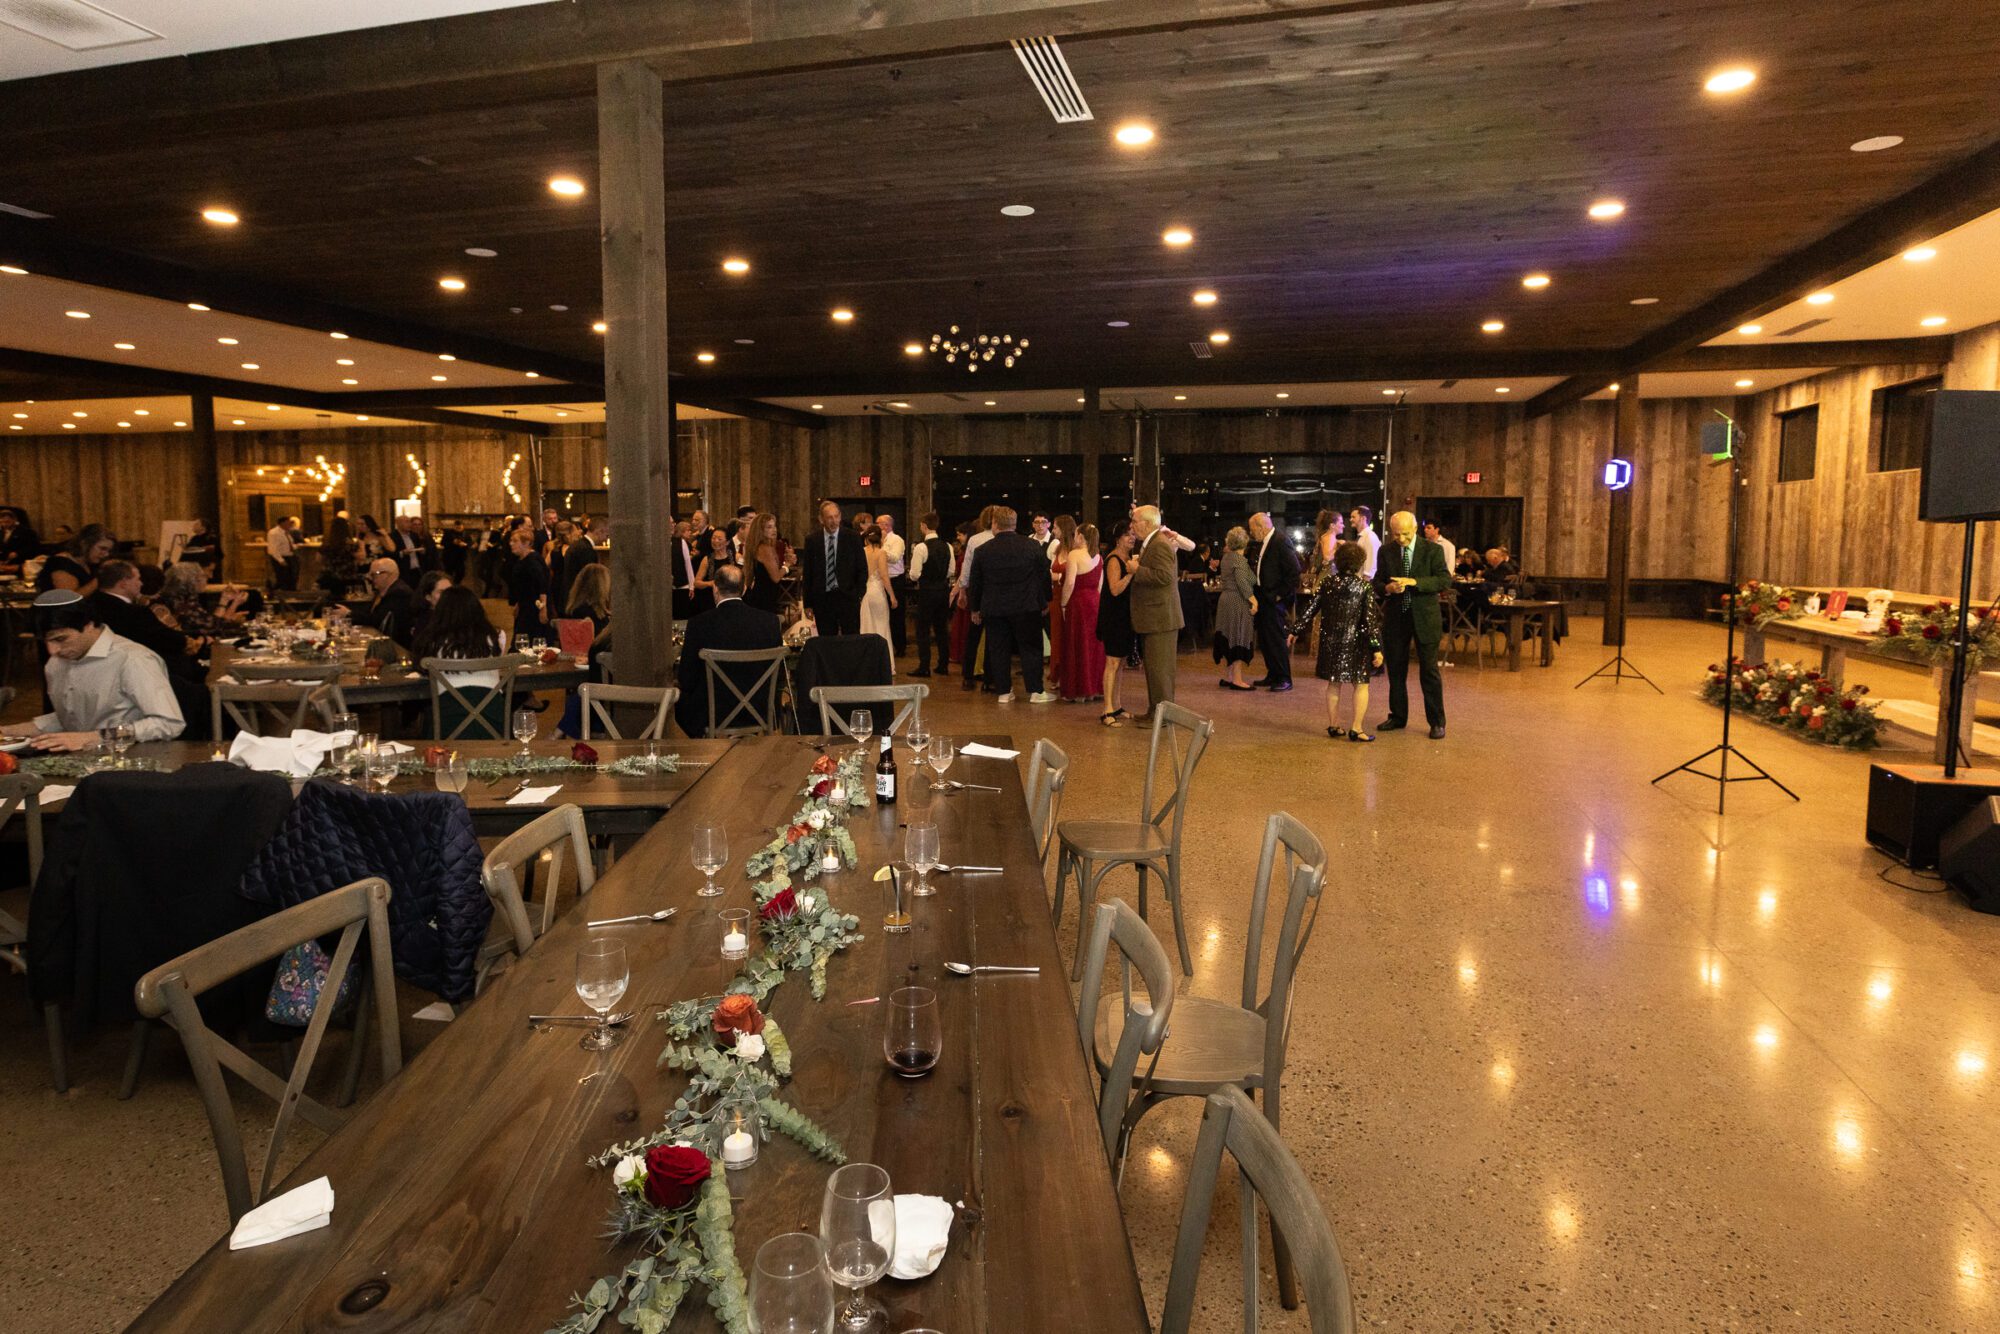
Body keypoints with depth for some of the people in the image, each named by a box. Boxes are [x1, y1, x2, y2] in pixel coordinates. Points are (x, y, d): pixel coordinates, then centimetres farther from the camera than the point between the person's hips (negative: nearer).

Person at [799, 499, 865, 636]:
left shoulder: (852, 537, 2)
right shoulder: (812, 541, 5)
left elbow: (862, 568, 6)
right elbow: (807, 573, 8)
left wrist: (858, 594, -4)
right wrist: (808, 603, 4)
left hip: (848, 597, -1)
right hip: (822, 599, 1)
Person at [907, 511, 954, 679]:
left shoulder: (921, 547, -17)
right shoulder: (947, 546, 2)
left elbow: (914, 574, -16)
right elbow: (952, 570, 8)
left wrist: (913, 580, 5)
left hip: (927, 590, -6)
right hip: (944, 589, 6)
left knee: (923, 630, 1)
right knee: (941, 628, 14)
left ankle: (924, 667, 1)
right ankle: (944, 665, 18)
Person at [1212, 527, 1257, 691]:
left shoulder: (1226, 557, 10)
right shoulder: (1239, 559, -14)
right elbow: (1243, 583, -22)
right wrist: (1253, 600, -19)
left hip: (1225, 600, 8)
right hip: (1238, 603, -8)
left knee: (1227, 639, 11)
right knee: (1239, 639, -5)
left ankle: (1226, 676, 17)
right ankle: (1237, 680, -5)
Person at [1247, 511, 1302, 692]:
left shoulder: (1281, 542, -16)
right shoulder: (1263, 543, 12)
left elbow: (1294, 570, -20)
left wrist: (1282, 594, -18)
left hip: (1275, 599, -10)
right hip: (1264, 597, 10)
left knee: (1275, 638, -6)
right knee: (1264, 639, 14)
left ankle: (1284, 679, 1)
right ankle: (1272, 675, 25)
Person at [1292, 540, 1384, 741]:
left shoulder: (1327, 582, -2)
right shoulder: (1364, 586, -10)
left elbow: (1311, 609, 0)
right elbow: (1371, 619, -12)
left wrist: (1296, 631, 9)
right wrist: (1377, 648, -11)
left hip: (1330, 640, 3)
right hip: (1355, 642, -3)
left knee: (1333, 684, 14)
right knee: (1361, 684, 6)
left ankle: (1333, 725, 20)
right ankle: (1356, 729, 1)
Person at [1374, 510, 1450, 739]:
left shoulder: (1432, 550, -5)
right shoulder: (1386, 552, 4)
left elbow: (1445, 580, -13)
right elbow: (1377, 583, 7)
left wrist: (1414, 582, -24)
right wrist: (1387, 588, -17)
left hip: (1424, 618, -3)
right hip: (1395, 617, 3)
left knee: (1429, 671, -1)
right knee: (1395, 669, 11)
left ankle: (1437, 722, 7)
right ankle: (1398, 716, 25)